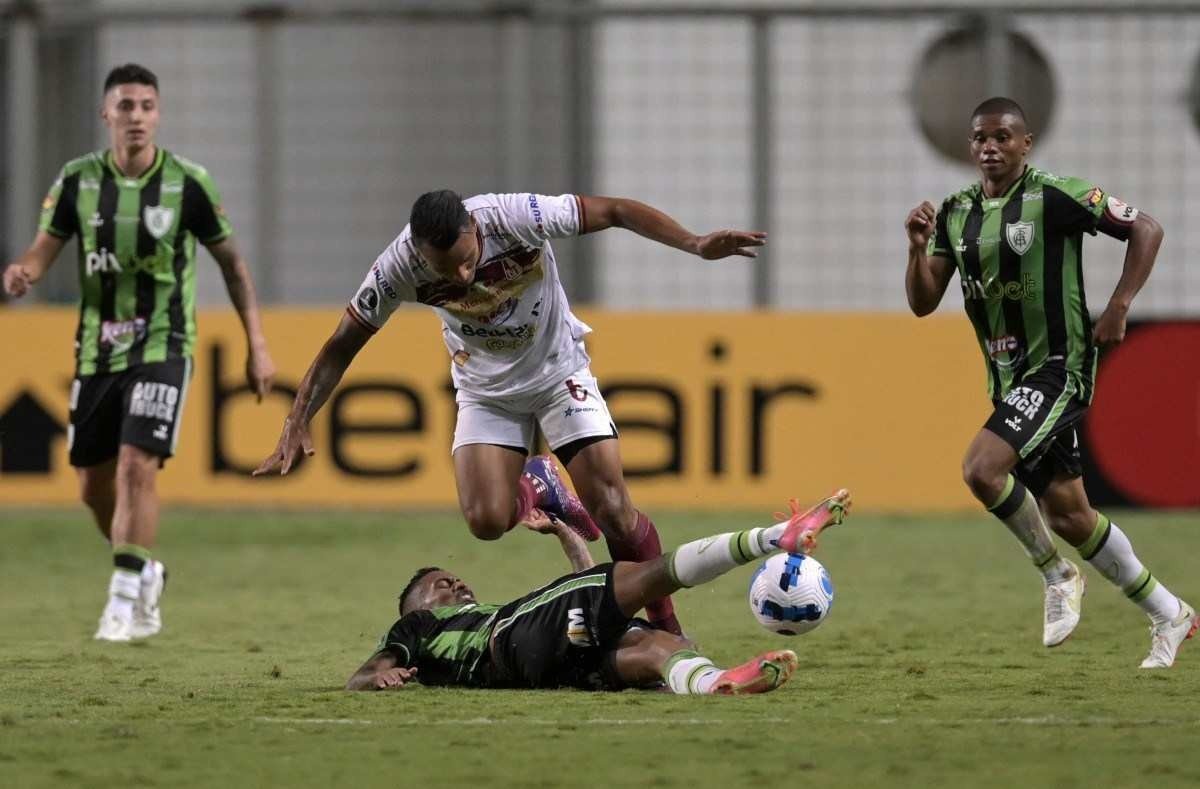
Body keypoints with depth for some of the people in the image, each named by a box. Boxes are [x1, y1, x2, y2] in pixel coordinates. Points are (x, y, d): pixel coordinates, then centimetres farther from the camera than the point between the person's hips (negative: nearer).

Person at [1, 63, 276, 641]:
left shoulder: (186, 184, -6)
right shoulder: (78, 181, -1)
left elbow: (230, 261, 4)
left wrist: (257, 345, 2)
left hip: (162, 349, -4)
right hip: (96, 350, 4)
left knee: (137, 466, -19)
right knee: (94, 485, 9)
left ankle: (125, 601, -14)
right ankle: (146, 574, 35)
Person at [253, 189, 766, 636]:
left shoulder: (516, 217, -32)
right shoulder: (400, 267, -26)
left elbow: (613, 211, -21)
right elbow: (342, 347, -14)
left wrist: (695, 244, -30)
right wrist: (297, 424, -22)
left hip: (559, 372, -1)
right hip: (486, 391, 1)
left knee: (613, 511, -12)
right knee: (486, 521, -17)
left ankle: (667, 630, 7)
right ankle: (537, 491, 18)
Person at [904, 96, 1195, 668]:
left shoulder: (1055, 197, -11)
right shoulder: (956, 214, 7)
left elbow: (1146, 230, -5)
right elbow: (923, 303, 6)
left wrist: (1118, 309, -13)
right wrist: (918, 249, -13)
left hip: (1058, 368, -8)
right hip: (1009, 379, 8)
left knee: (981, 469, -25)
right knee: (1067, 515, 10)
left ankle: (1057, 574, -4)